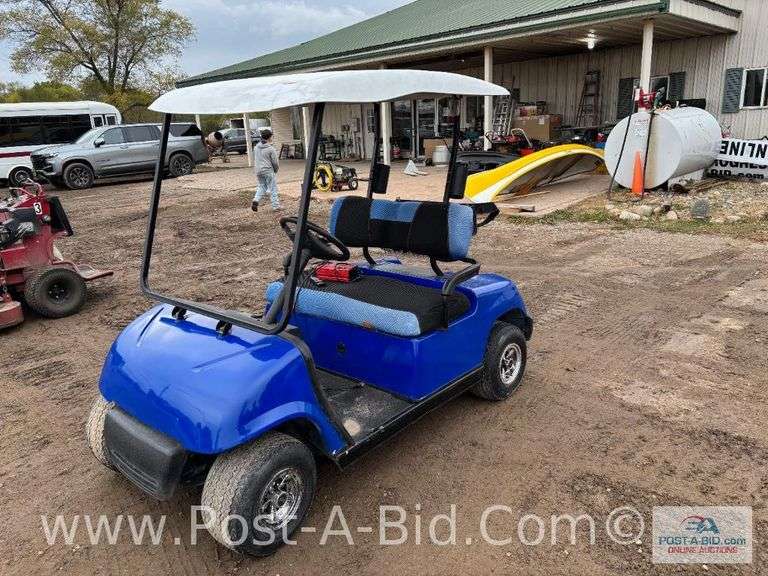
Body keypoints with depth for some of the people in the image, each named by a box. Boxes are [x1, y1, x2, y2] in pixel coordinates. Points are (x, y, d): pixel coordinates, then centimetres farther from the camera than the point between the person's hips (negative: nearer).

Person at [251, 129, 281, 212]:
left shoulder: (256, 147, 7)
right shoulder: (270, 149, -14)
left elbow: (255, 160, 14)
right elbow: (275, 162, -10)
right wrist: (276, 170, 8)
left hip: (258, 171, 6)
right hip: (268, 171, -6)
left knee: (261, 187, 18)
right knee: (273, 189, 3)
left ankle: (256, 200, -3)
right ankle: (276, 206, 8)